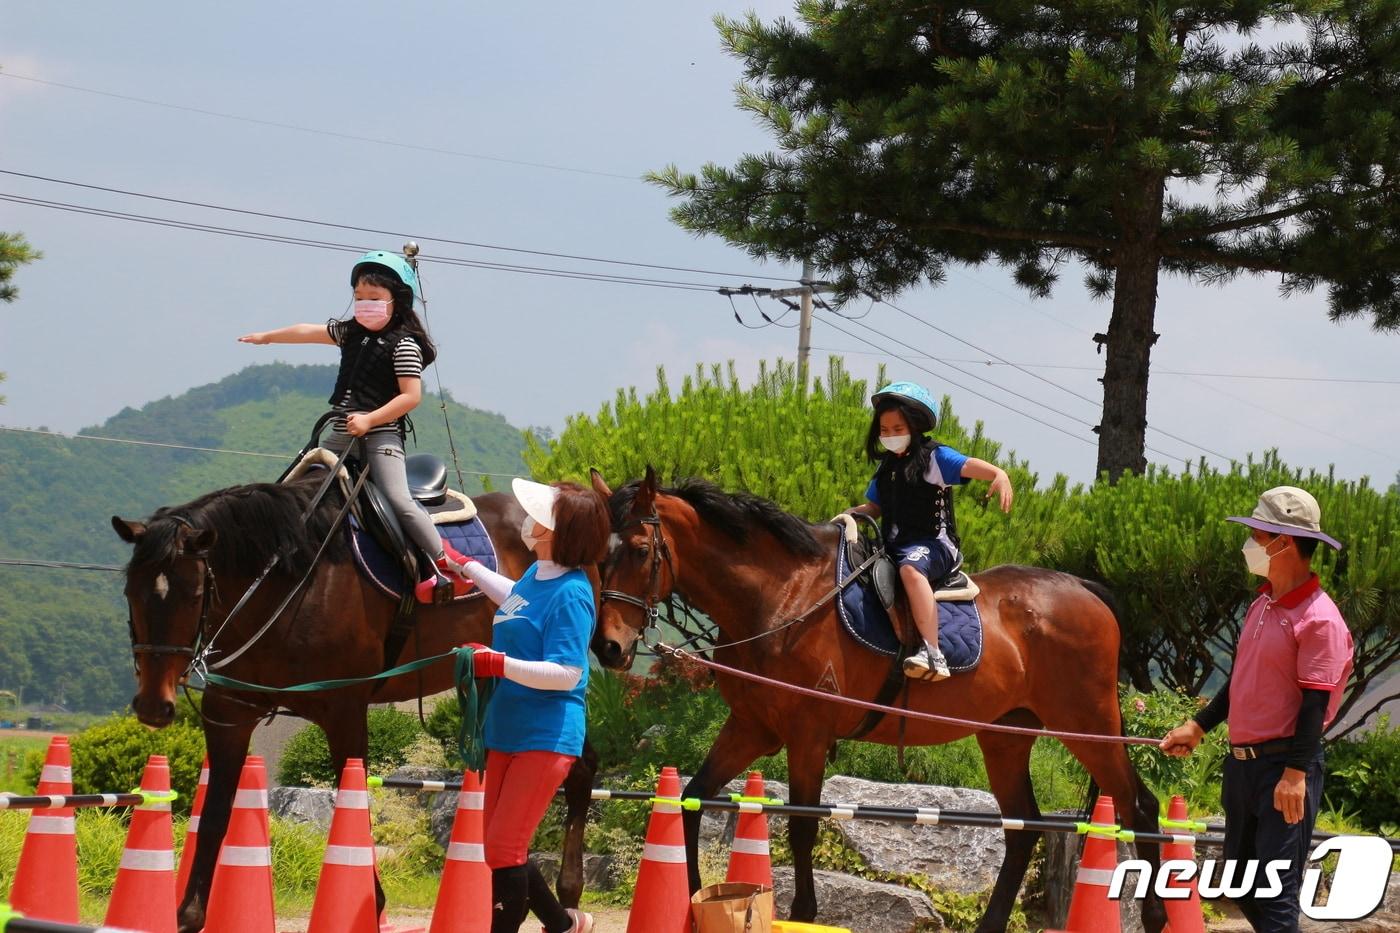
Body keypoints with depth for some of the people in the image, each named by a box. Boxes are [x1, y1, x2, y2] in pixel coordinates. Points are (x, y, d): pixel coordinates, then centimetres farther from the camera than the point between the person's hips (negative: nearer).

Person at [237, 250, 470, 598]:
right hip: (342, 434, 8)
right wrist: (266, 337, 29)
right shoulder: (350, 332, 12)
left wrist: (369, 420, -21)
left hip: (381, 435, -8)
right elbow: (308, 332, 22)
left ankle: (446, 564, -19)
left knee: (398, 500, -21)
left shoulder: (403, 345, -10)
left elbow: (411, 396, -16)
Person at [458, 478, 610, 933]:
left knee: (504, 849, -11)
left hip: (546, 738, -10)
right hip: (507, 733, 10)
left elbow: (566, 673, -26)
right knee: (499, 848, 16)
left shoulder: (569, 594, -21)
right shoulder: (536, 575, 6)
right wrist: (466, 566, 39)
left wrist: (500, 664, -31)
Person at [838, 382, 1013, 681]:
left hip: (933, 544, -9)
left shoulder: (934, 457, -2)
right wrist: (848, 515, 7)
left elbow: (969, 466, -18)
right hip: (893, 548, 9)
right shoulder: (885, 467, 19)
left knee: (911, 568, -39)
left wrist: (998, 473, -39)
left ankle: (933, 653, -50)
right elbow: (873, 508, 28)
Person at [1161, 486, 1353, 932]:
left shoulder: (1318, 619, -16)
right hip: (1242, 760, 10)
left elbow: (1315, 703, -20)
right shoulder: (1263, 605, 11)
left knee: (1276, 890, -9)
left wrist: (1296, 774, -24)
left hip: (1283, 764, -10)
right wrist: (1197, 727, 20)